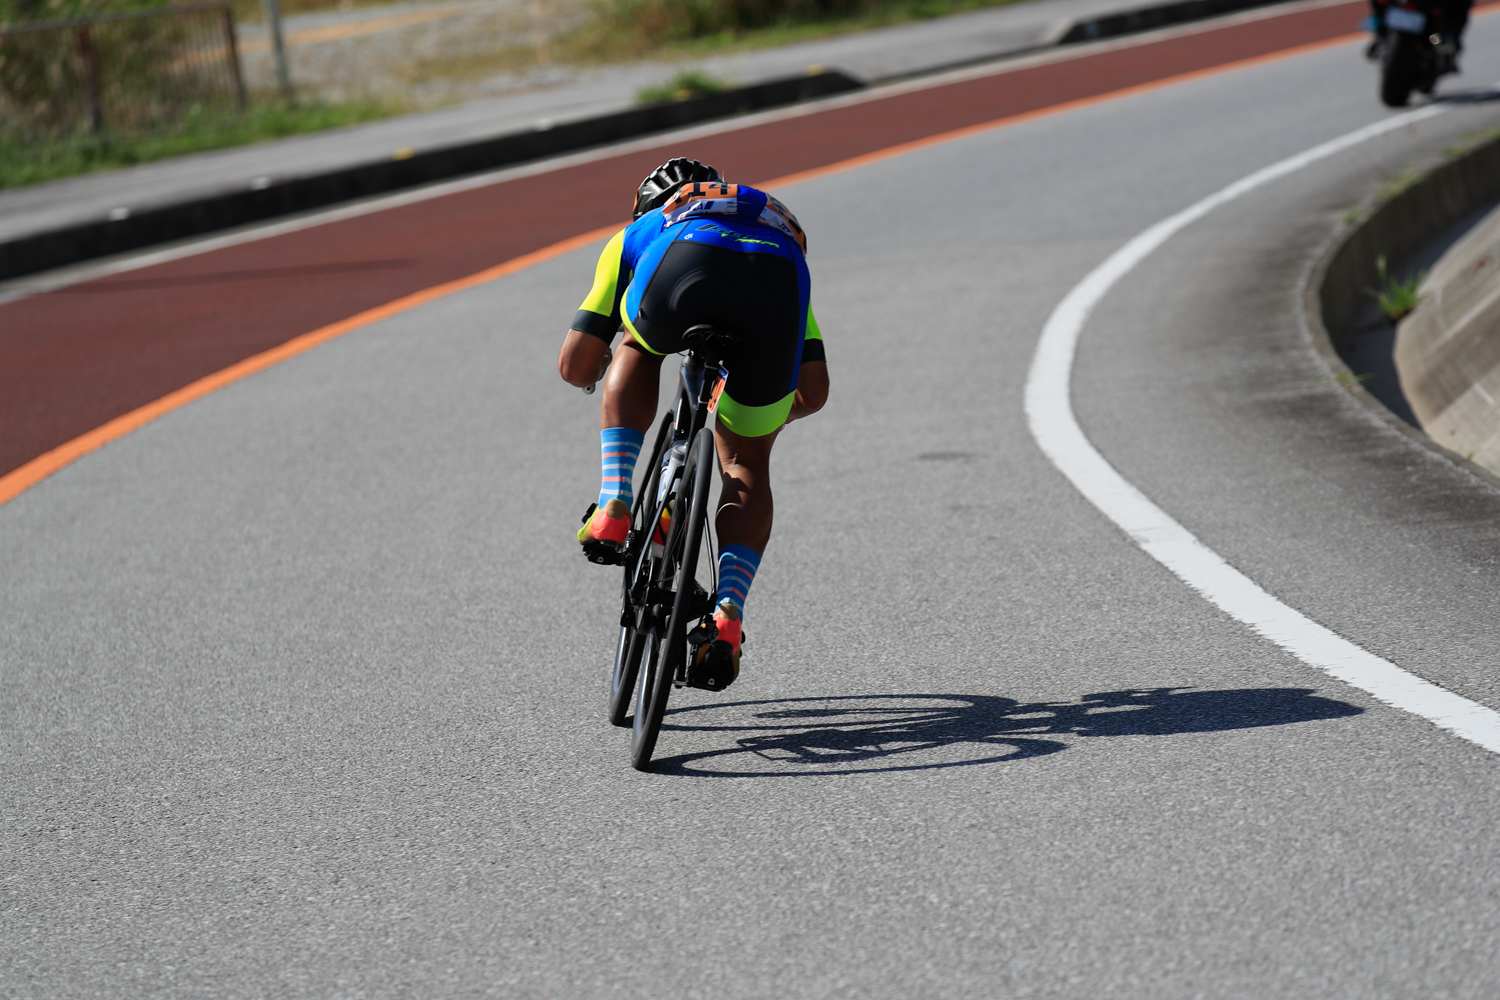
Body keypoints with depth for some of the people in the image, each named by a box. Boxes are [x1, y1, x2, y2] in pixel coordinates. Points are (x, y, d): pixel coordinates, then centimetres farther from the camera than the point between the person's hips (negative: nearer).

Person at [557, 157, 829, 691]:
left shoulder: (639, 233, 42)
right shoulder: (780, 225, 47)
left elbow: (576, 365, 31)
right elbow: (813, 392, 37)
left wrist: (601, 369, 55)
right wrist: (762, 417, 58)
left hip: (685, 268, -2)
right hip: (778, 281, 2)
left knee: (637, 348, 35)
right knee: (746, 465, 22)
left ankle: (613, 507, 21)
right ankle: (727, 620, 5)